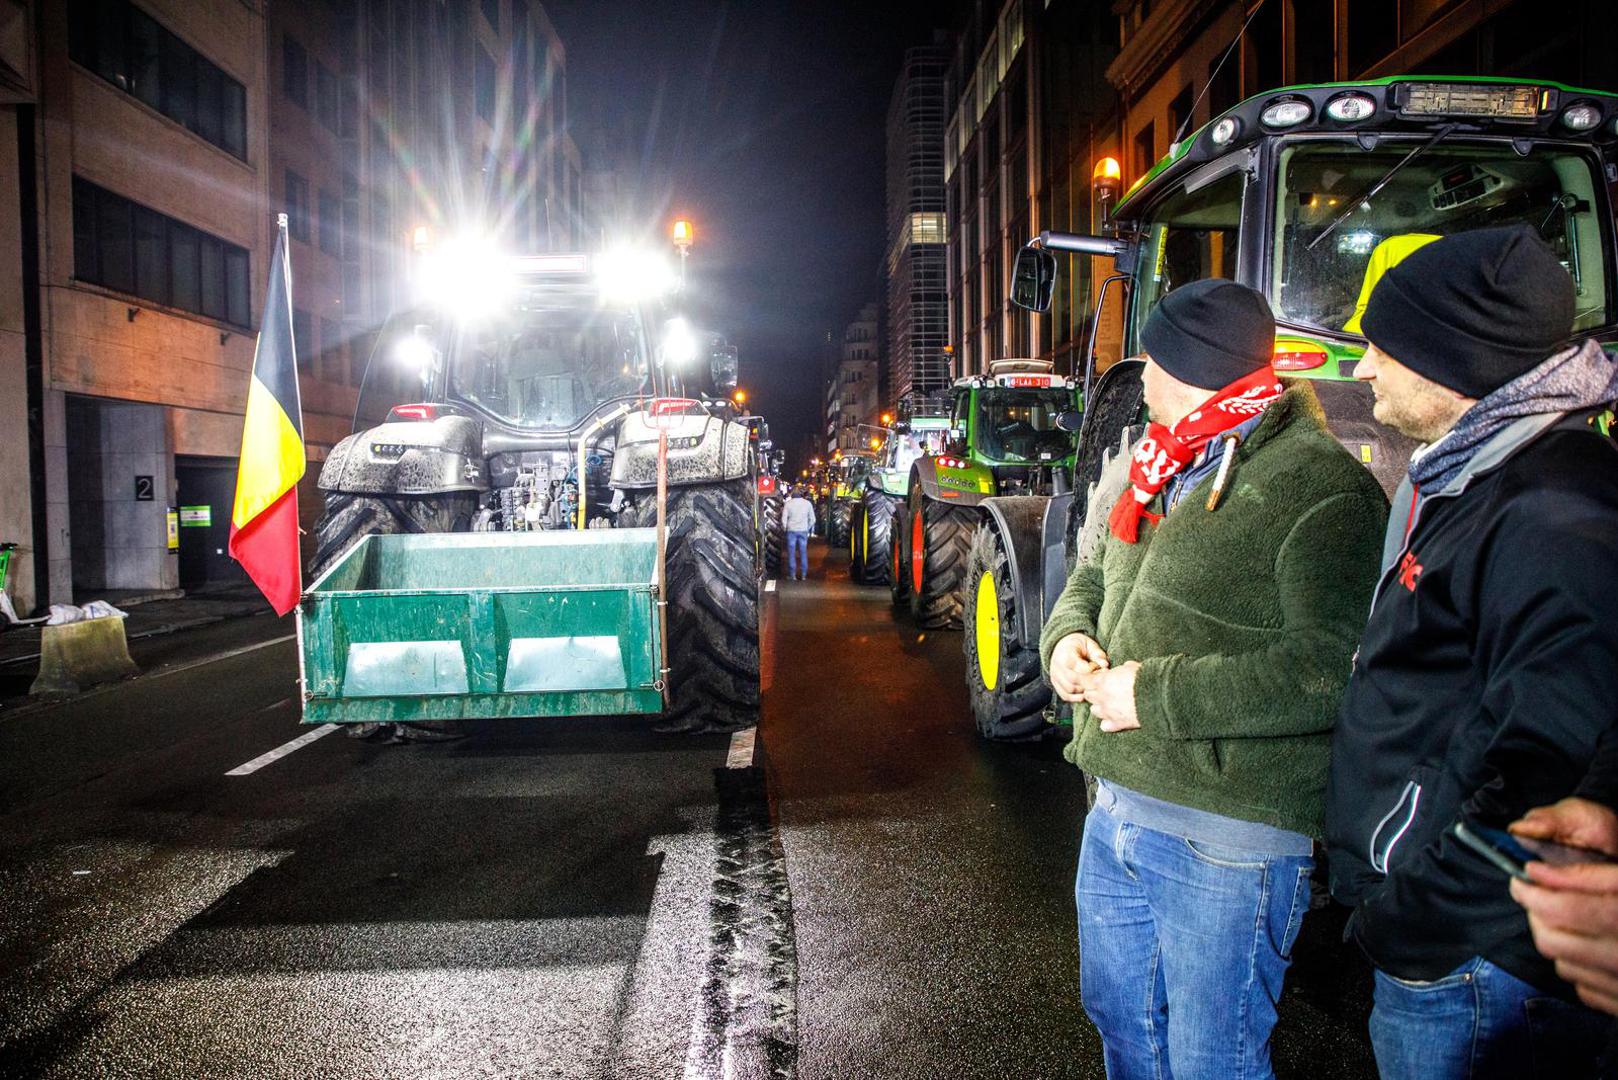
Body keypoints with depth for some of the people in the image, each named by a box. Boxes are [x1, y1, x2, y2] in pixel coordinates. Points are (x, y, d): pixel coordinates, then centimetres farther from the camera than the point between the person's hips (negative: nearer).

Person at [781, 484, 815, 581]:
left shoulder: (788, 503, -6)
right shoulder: (807, 503, -1)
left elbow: (784, 519, -4)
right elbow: (812, 519, 3)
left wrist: (785, 528, 12)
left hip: (791, 530, -2)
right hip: (803, 531, 2)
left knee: (791, 553, 6)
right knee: (803, 553, 8)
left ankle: (792, 574, 7)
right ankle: (803, 574, 10)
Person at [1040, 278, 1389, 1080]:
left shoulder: (1322, 488, -17)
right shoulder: (1162, 468, 11)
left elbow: (1329, 671, -27)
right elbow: (1093, 576, 21)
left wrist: (1155, 693, -24)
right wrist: (1068, 638, -2)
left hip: (1227, 840, -8)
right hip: (1115, 811, 8)